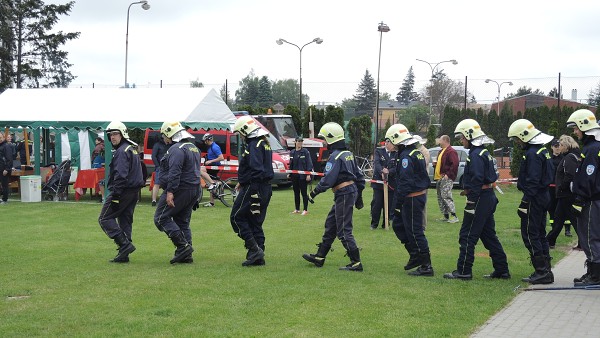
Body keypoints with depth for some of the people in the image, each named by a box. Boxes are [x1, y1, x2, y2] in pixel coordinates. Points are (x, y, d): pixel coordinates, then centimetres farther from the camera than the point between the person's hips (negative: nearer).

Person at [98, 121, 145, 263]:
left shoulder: (122, 151, -14)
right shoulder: (133, 149, 18)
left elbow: (121, 175, -23)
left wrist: (115, 194, -23)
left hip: (123, 191, -10)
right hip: (134, 191, 10)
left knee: (105, 219, -4)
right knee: (125, 221, 11)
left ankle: (125, 244, -13)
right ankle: (123, 255, 11)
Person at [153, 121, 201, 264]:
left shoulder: (177, 149, -14)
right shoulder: (194, 148, 19)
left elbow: (175, 172, -25)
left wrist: (170, 192, -28)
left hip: (180, 189, -10)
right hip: (194, 190, 10)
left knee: (161, 217, -4)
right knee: (183, 222, 13)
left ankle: (183, 246, -12)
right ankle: (186, 255, 10)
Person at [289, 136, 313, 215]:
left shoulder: (305, 151, -6)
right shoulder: (292, 152, 11)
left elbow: (309, 163, -9)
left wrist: (308, 174, -16)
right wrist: (289, 173, 14)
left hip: (302, 176, -6)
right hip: (294, 175, 6)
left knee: (304, 192, -3)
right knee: (296, 193, 11)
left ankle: (305, 210, 2)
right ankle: (297, 209, 20)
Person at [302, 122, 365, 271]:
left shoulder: (335, 157, -16)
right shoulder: (348, 154, 13)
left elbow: (328, 179, -21)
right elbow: (359, 176, 18)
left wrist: (315, 192, -9)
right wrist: (359, 196, 24)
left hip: (343, 194, -10)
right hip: (352, 191, 10)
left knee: (343, 230, -6)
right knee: (330, 225, 17)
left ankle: (356, 263, -5)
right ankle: (319, 257, 26)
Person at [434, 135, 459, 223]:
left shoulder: (451, 152, -12)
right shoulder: (441, 152, 21)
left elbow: (454, 164, -21)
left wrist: (448, 174, -23)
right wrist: (436, 163, 12)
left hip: (446, 179, -11)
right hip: (439, 178, 11)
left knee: (446, 196, -16)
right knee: (440, 197, 10)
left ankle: (454, 216, -15)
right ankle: (445, 216, 15)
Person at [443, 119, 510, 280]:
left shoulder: (476, 155, -15)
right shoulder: (485, 153, 16)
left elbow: (477, 180, -22)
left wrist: (471, 203, -22)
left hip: (480, 198, -10)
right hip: (489, 197, 10)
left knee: (467, 236, -4)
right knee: (489, 235, 14)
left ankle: (463, 271, -1)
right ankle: (502, 270, 16)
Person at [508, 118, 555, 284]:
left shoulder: (532, 154, -18)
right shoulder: (543, 150, 14)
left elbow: (532, 182, -22)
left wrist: (524, 203, -21)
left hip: (534, 199, -10)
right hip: (544, 196, 10)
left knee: (530, 234, -6)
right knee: (540, 233, 15)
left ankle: (542, 272, -6)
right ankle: (546, 271, 19)